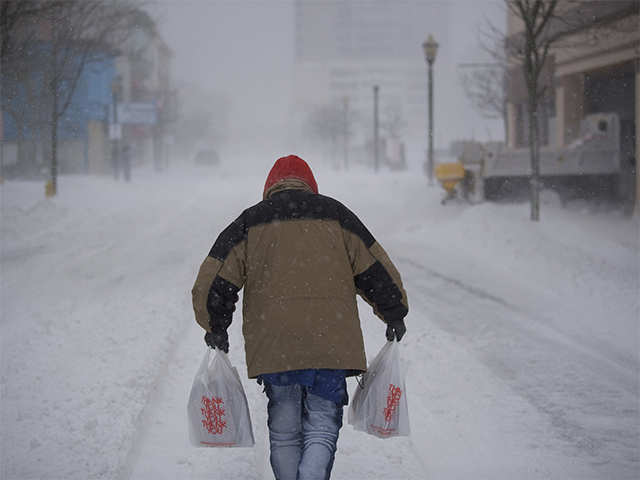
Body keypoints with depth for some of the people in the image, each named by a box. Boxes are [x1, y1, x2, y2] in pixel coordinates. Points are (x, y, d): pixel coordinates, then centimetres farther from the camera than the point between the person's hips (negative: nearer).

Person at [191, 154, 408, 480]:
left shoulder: (249, 222, 11)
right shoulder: (335, 214, 12)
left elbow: (212, 280, 8)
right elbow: (377, 270, 12)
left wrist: (216, 329, 20)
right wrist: (395, 315, 24)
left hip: (273, 347, 1)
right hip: (331, 343, 0)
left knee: (284, 434, 12)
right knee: (321, 428, 0)